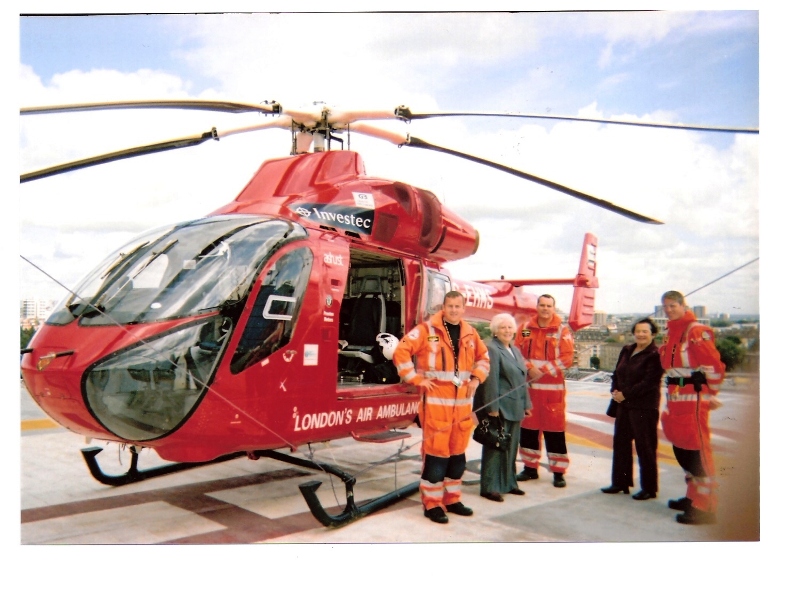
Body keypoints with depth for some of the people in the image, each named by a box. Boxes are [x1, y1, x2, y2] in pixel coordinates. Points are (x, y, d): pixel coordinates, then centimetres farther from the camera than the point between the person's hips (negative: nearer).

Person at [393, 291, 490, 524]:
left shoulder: (470, 333, 10)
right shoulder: (427, 330, -8)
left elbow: (483, 357, 25)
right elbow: (402, 352, -12)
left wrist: (476, 378, 10)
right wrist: (417, 379, -13)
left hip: (462, 402, 6)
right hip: (435, 402, -6)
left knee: (458, 453, 13)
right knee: (435, 452, -3)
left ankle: (452, 499, 27)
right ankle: (432, 504, 9)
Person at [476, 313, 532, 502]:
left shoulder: (515, 350, 16)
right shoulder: (492, 349, -11)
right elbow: (491, 380, -17)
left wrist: (526, 404, 15)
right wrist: (493, 408, -21)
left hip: (514, 408, 8)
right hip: (500, 407, -8)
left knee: (511, 446, 15)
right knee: (496, 446, -2)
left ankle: (508, 483, 27)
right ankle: (490, 487, 7)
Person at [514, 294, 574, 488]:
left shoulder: (562, 330, -2)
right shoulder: (526, 328, 7)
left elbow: (567, 358, -8)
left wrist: (543, 371, -15)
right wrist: (529, 369, -11)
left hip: (553, 387, -3)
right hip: (528, 385, 4)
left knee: (554, 429, -2)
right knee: (528, 427, 10)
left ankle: (558, 471, 7)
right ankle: (530, 467, 23)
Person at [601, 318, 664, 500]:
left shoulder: (655, 355, -12)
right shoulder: (626, 351, 12)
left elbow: (649, 382, -19)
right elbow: (617, 373, 14)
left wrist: (625, 394, -18)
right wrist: (615, 391, -4)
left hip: (645, 407, -8)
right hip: (623, 405, 8)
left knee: (645, 447, 0)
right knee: (620, 443, 13)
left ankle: (649, 488, 12)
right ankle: (620, 482, 26)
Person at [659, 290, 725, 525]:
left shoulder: (696, 331, -13)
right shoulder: (672, 333, 16)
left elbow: (714, 365, -16)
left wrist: (711, 395, -8)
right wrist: (671, 396, 18)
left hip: (693, 399, -10)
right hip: (675, 398, 10)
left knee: (697, 451, -7)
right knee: (681, 448, 16)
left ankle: (705, 507, -1)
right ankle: (693, 496, 30)